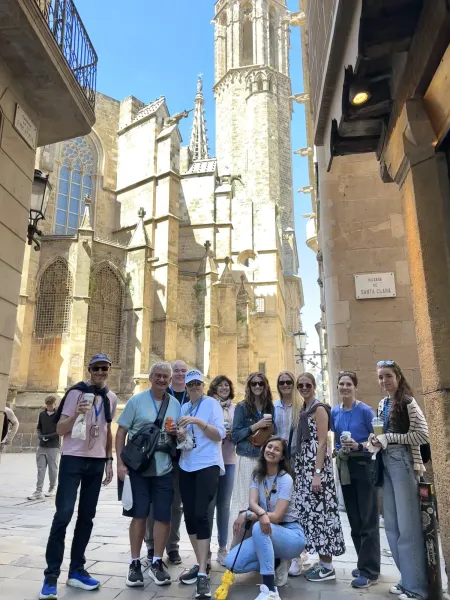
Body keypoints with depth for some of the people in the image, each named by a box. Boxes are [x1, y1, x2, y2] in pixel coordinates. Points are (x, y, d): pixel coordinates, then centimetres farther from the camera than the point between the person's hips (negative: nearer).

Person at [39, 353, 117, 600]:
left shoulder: (111, 398, 8)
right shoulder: (76, 392, -7)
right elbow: (59, 430, -7)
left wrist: (109, 460, 12)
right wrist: (76, 414, -25)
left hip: (97, 462, 5)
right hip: (73, 459, -5)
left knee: (87, 516, 8)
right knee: (63, 514, -8)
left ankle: (76, 570, 19)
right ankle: (51, 576, 2)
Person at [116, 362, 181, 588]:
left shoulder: (175, 403, 7)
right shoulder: (136, 401, -3)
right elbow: (121, 433, -4)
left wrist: (176, 432, -7)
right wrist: (120, 463, -11)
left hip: (164, 469, 3)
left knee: (163, 516, 6)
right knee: (139, 516, 4)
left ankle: (157, 563, 23)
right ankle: (135, 564, 20)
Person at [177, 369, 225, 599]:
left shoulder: (212, 404, -3)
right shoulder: (184, 407, 14)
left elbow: (219, 434, -10)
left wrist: (199, 422, -23)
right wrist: (179, 435, -4)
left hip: (208, 465, -6)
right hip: (186, 466, 6)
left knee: (201, 515, -14)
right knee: (189, 516, 8)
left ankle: (203, 573, -10)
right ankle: (200, 564, 23)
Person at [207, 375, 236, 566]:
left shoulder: (235, 408, 6)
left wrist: (233, 434, -8)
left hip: (229, 460, 3)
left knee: (224, 504, 10)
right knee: (209, 503, 1)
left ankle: (222, 548, 21)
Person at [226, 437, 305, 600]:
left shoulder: (285, 479, -12)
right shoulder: (258, 475, 4)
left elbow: (277, 516, -20)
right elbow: (252, 503, -14)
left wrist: (246, 515, -25)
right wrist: (261, 513, -38)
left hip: (291, 534, -5)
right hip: (268, 534, 6)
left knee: (259, 528, -37)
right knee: (232, 563, -15)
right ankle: (275, 563, 7)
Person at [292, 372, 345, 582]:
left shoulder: (319, 408, -9)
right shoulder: (303, 410, 14)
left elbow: (322, 442, -15)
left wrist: (317, 473, -20)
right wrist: (298, 470, 14)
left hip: (316, 465, -9)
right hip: (304, 465, 9)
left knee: (319, 509, -5)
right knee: (309, 510, 10)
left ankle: (328, 566, 5)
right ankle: (322, 561, 20)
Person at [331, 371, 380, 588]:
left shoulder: (365, 411, -10)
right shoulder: (335, 412, 6)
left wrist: (359, 446, -23)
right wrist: (339, 450, -1)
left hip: (364, 465, -5)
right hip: (345, 467, 6)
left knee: (367, 519, 0)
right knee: (354, 519, 13)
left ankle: (370, 571, 7)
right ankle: (364, 563, 27)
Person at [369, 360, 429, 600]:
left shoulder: (407, 402, -8)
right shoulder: (384, 404, 13)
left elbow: (423, 435, -14)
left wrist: (389, 438, -15)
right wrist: (377, 440, 3)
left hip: (403, 463, -8)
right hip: (386, 464, 8)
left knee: (408, 525, -2)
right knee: (391, 524, 11)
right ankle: (407, 579, 24)